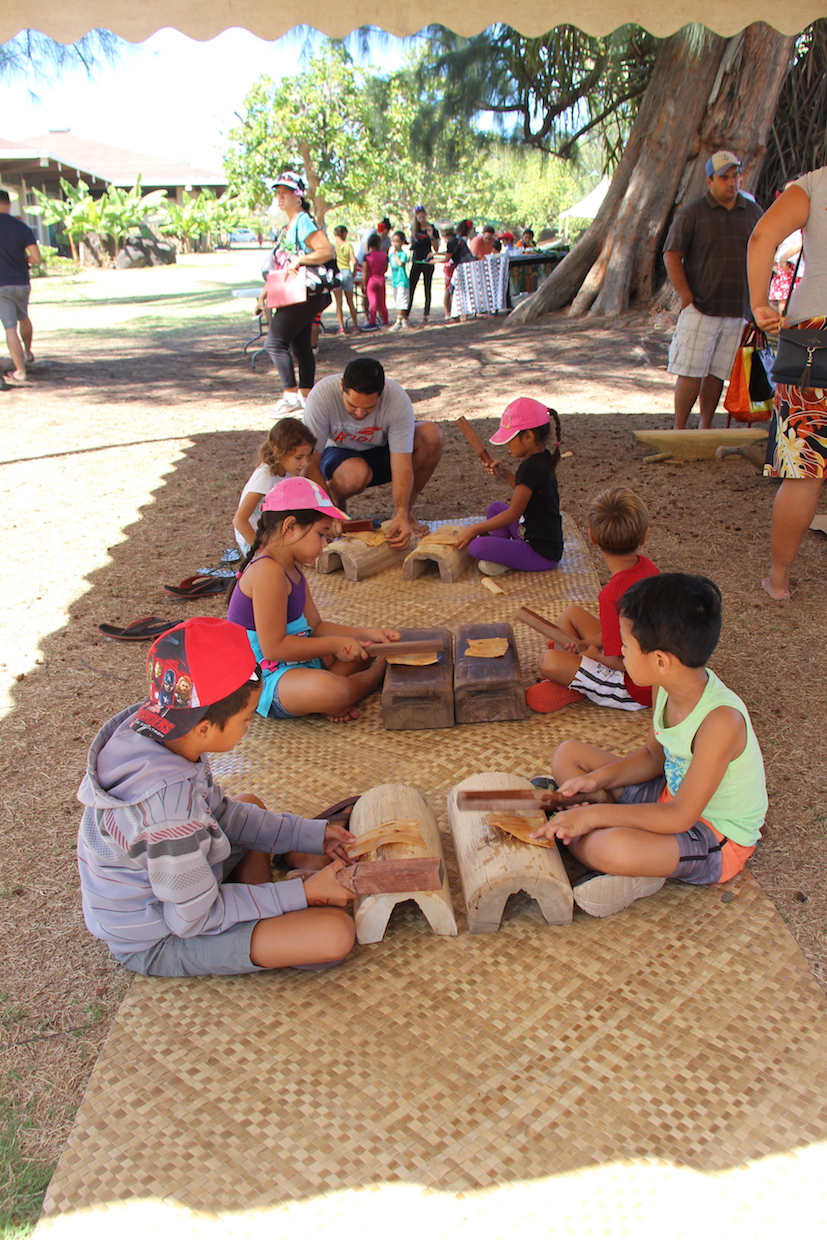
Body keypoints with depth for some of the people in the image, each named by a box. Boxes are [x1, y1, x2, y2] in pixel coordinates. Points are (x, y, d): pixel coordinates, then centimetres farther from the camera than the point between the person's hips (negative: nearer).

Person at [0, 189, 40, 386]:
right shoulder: (22, 227, -2)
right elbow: (36, 258, -6)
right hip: (22, 283, 4)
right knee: (23, 318, 27)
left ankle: (19, 372, -7)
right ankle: (28, 354, 46)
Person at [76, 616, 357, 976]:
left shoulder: (142, 729, -11)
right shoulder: (168, 802, -38)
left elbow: (218, 812, 4)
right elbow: (195, 917, -25)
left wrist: (309, 834, 3)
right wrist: (303, 894, -19)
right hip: (159, 942, -9)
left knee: (250, 805, 28)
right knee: (335, 934, -23)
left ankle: (259, 911, 11)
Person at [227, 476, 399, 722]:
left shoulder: (291, 568, 10)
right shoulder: (268, 572, -24)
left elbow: (315, 626, 10)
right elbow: (273, 647, -27)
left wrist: (366, 634, -1)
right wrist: (334, 644, -20)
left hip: (296, 662, 11)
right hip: (264, 682, -11)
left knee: (364, 649, 21)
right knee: (330, 691, -38)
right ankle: (376, 674, -3)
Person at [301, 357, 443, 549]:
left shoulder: (398, 400, -29)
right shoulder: (322, 396, -31)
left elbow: (402, 465, -30)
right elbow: (310, 462, -30)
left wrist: (401, 515, -44)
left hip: (383, 453, 2)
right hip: (339, 454, -2)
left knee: (431, 435, -27)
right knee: (356, 473, -40)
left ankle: (406, 514, -10)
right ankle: (337, 504, -3)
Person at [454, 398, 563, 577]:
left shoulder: (530, 467, -22)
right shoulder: (542, 460, 6)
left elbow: (514, 514, -18)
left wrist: (475, 529, -10)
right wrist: (504, 474, 13)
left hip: (543, 555, -10)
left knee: (477, 546, -24)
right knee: (495, 507, 19)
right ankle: (503, 555, 6)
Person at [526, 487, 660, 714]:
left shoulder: (613, 595, -32)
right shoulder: (646, 566, -6)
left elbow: (624, 663, -28)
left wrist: (593, 653, -7)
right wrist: (588, 642, 0)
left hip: (636, 690, -10)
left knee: (548, 662, -25)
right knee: (570, 613, 13)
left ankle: (575, 689, 5)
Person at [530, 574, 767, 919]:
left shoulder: (720, 720, -34)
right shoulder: (666, 686, -9)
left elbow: (680, 816, -30)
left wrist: (595, 815, -29)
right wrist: (598, 778, -8)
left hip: (717, 838, -9)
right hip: (671, 795, 9)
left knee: (611, 848, -38)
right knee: (568, 755, 5)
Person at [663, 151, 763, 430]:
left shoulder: (753, 212, 11)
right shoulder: (691, 213, -1)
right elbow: (671, 256, -4)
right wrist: (687, 299, -10)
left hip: (738, 311, 4)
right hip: (700, 309, -3)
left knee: (716, 373, 7)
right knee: (691, 373, -6)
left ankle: (705, 428, 17)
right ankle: (678, 432, 3)